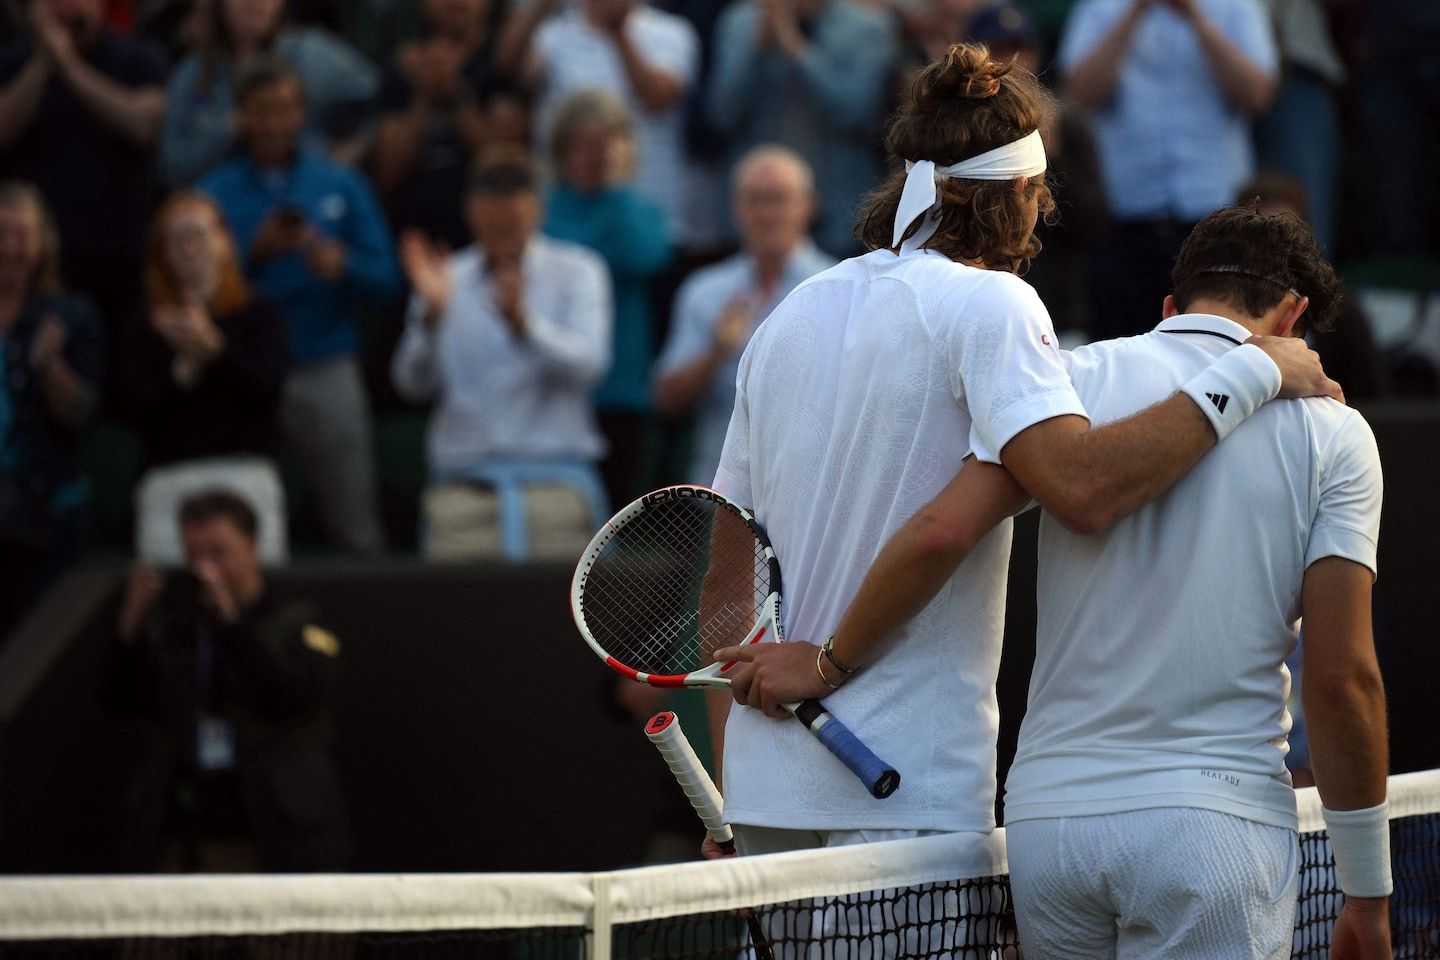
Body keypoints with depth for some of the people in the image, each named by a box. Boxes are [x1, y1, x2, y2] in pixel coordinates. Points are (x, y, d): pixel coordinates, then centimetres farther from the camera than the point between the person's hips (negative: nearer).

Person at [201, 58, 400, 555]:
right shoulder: (216, 192, 7)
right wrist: (256, 255, -14)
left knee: (356, 533, -4)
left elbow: (385, 280, 4)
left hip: (326, 372, 0)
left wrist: (341, 265, -15)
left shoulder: (341, 184, 10)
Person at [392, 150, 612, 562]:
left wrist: (522, 322, -25)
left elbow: (588, 363, -9)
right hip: (465, 478, 1)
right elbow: (412, 382, 2)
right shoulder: (449, 278, 11)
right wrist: (431, 315, -16)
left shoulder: (576, 272, 7)